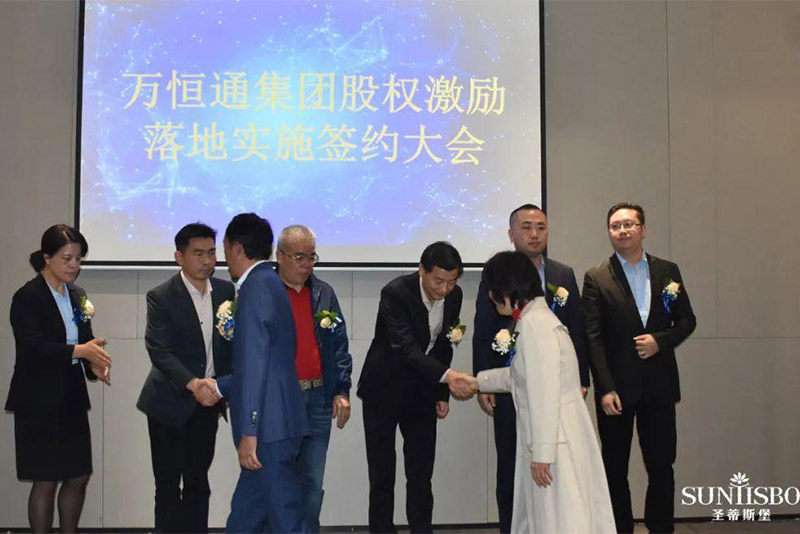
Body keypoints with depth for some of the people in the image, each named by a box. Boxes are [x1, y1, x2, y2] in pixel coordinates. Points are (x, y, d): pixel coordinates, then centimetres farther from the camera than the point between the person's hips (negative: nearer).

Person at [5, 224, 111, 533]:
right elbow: (31, 348, -22)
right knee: (46, 481, 2)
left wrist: (95, 364, -10)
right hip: (39, 403, -7)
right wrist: (78, 351, -32)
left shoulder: (77, 296, 10)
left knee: (79, 476, 11)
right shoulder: (27, 298, -11)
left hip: (72, 400, 7)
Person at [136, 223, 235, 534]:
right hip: (170, 403, -4)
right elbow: (159, 351, -18)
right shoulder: (161, 297, -10)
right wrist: (192, 384, -31)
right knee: (168, 484, 4)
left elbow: (233, 344, 9)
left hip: (207, 402, 4)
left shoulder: (226, 292, 3)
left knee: (197, 483, 12)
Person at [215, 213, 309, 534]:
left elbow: (255, 364, -19)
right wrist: (218, 387, 32)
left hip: (269, 427, -10)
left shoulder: (256, 287, -12)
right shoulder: (270, 284, 17)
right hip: (275, 425, 10)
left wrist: (248, 432, -21)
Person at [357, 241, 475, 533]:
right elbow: (406, 349, -32)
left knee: (422, 471, 6)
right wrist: (448, 376, -44)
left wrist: (442, 394, 7)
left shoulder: (454, 295, -6)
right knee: (382, 470, 3)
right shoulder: (395, 293, -25)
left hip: (422, 391, 5)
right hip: (385, 388, -4)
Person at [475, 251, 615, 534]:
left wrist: (542, 452, -20)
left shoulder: (535, 323, -18)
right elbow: (519, 376, 26)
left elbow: (545, 395, -22)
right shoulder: (533, 319, 12)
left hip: (556, 439, -10)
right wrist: (476, 381, 32)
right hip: (551, 435, 10)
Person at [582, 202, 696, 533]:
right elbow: (593, 338, -6)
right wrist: (605, 389, -13)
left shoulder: (668, 271, 7)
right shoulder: (597, 278, -1)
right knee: (615, 469, 7)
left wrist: (660, 341, -9)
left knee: (662, 465, 5)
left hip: (659, 385, 2)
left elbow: (687, 320, 11)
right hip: (617, 387, -2)